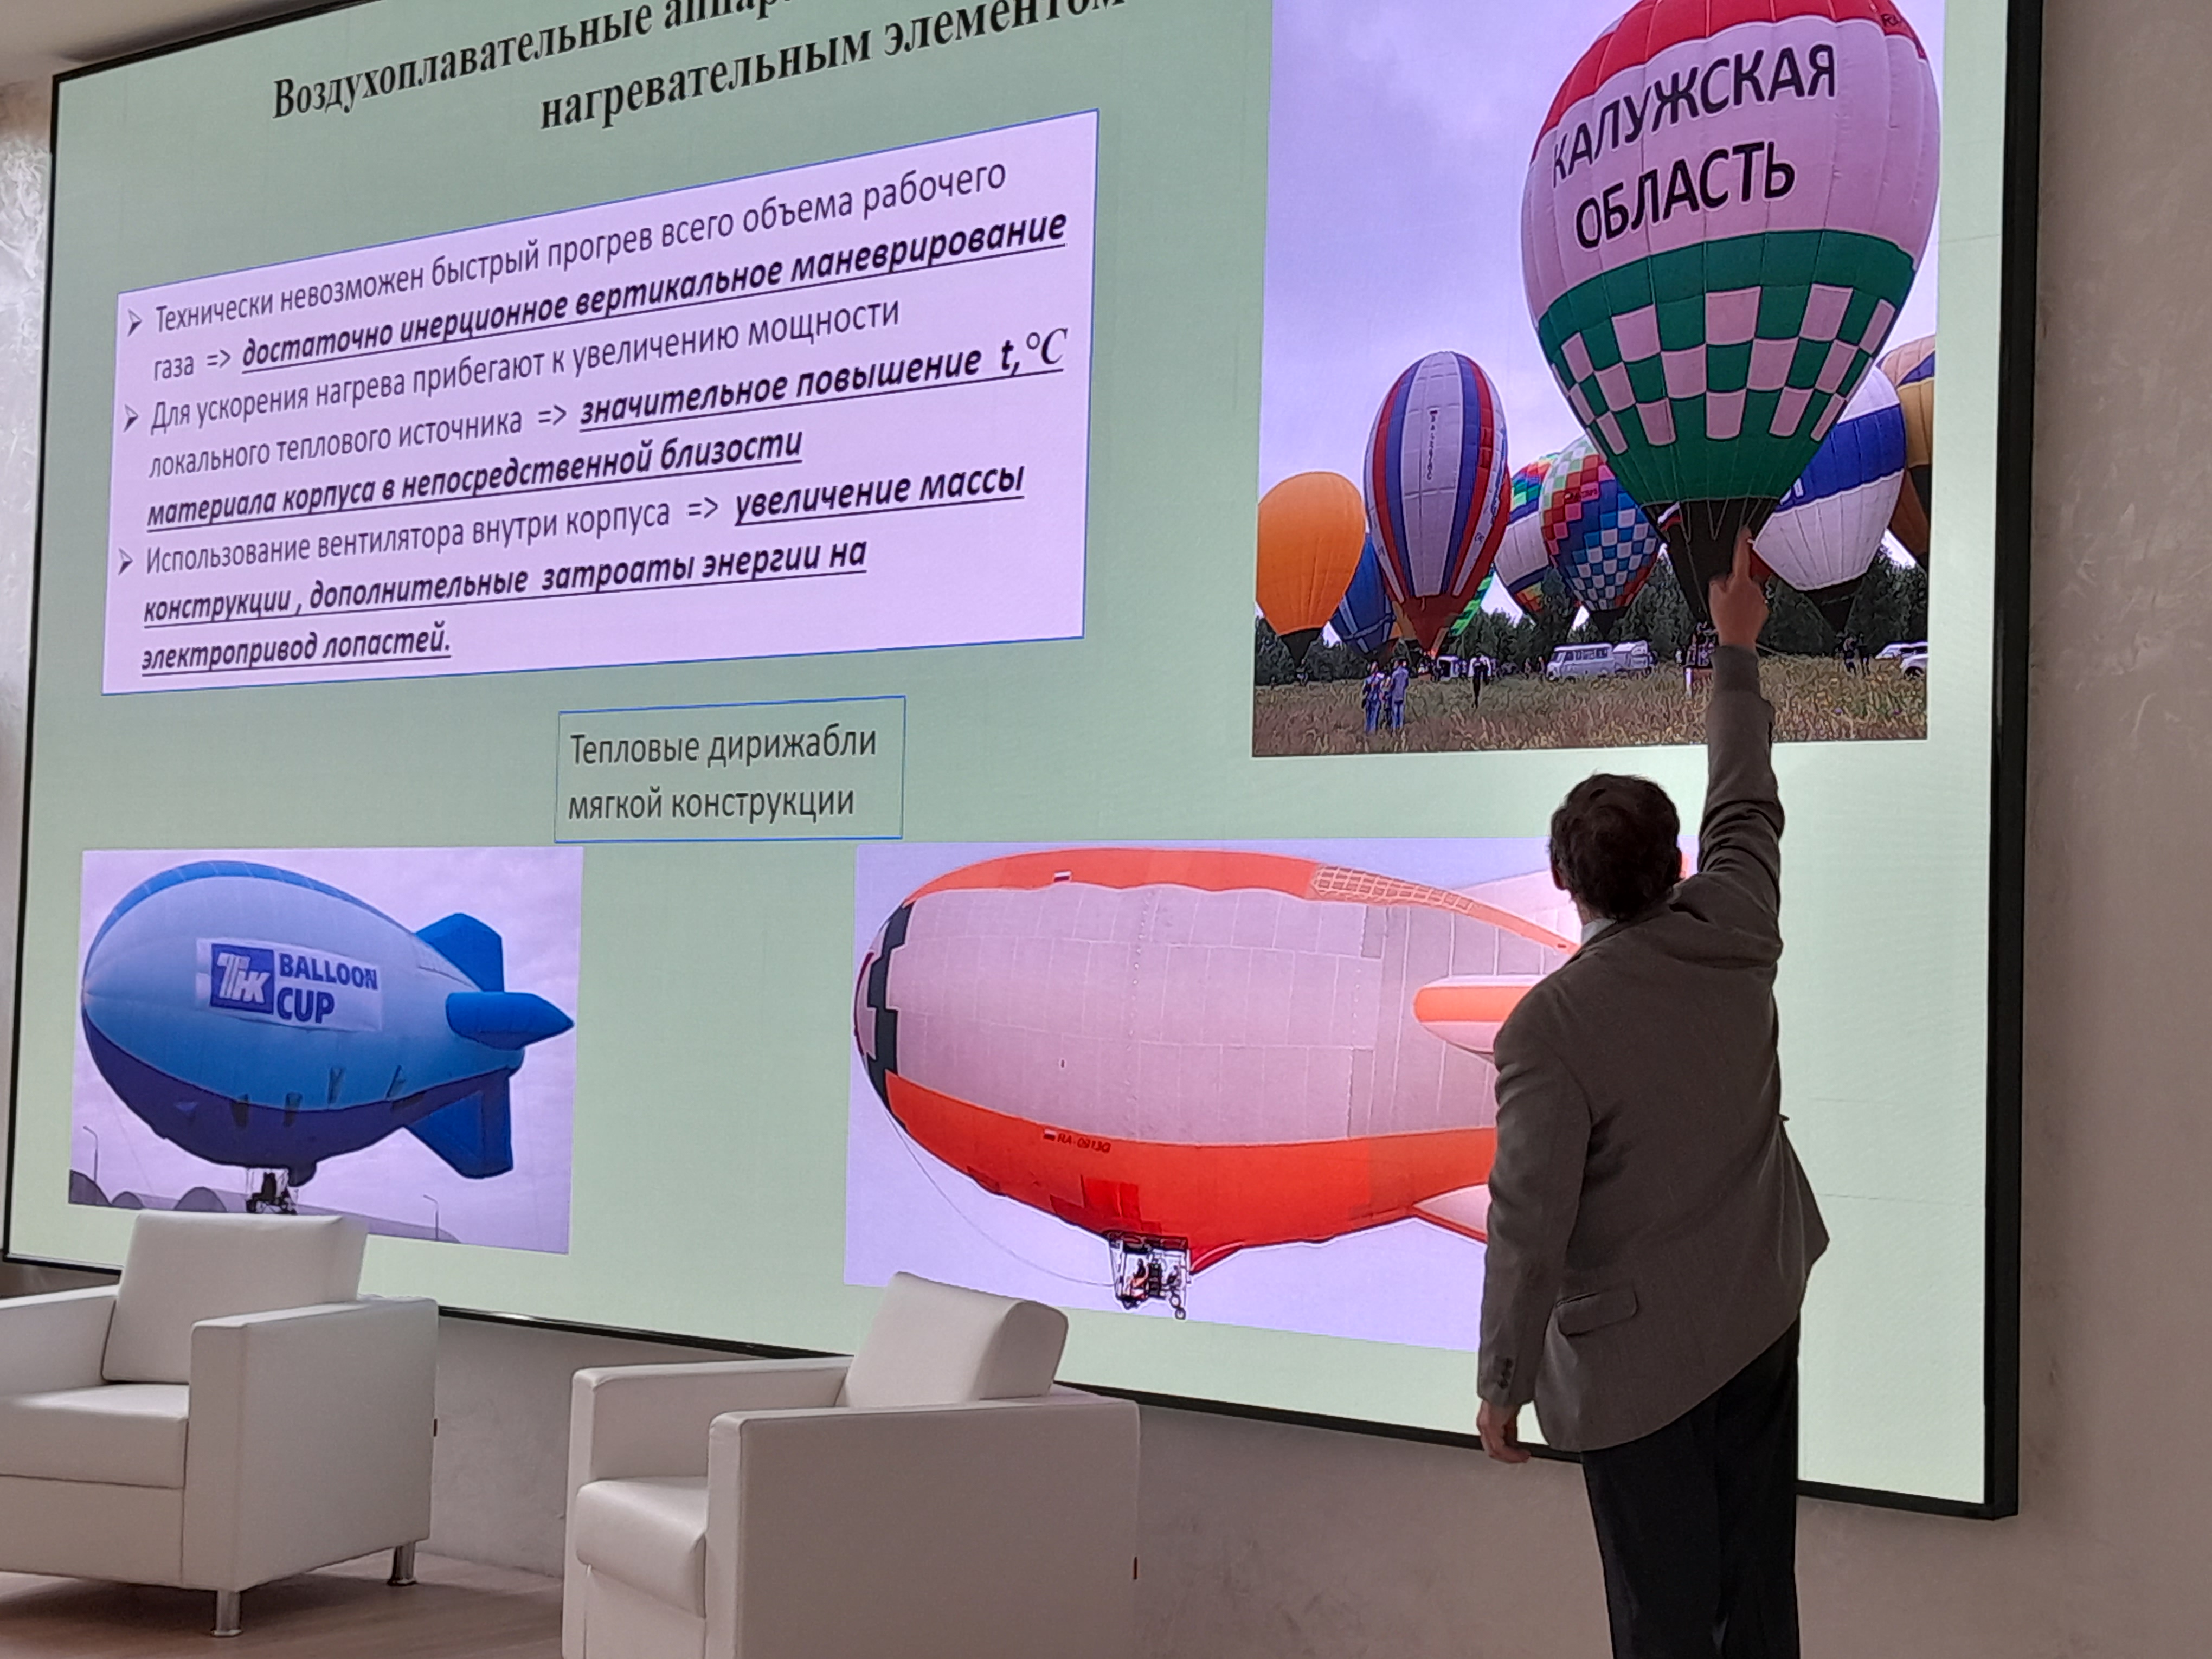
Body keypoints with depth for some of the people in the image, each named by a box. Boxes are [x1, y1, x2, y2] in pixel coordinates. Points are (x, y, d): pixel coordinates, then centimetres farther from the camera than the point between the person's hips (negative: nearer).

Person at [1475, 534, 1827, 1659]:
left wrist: (1503, 1384, -7)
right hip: (1762, 1321, 6)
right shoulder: (1735, 937, -4)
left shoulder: (1549, 1027, -20)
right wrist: (1736, 649, 29)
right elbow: (1745, 805, 16)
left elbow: (1529, 1223, -19)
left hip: (1638, 1360, -6)